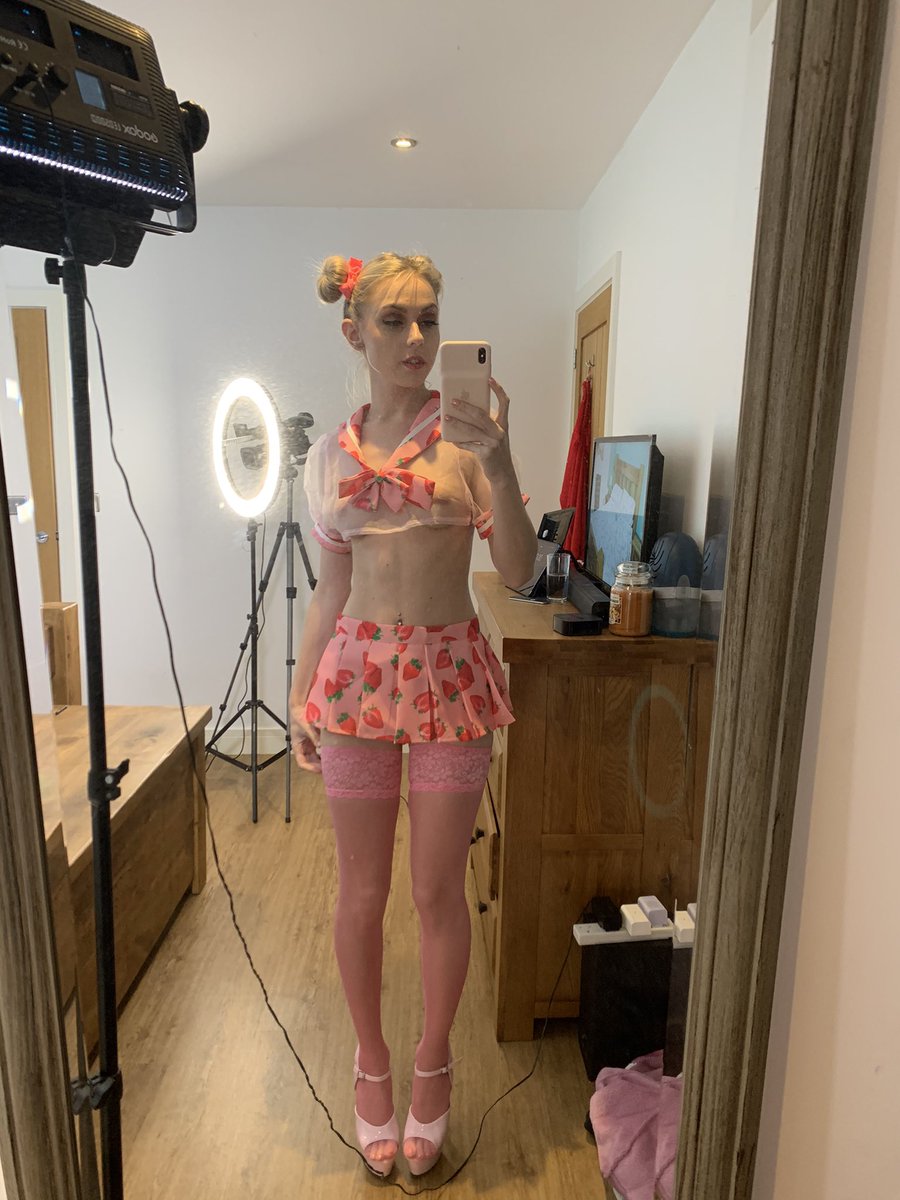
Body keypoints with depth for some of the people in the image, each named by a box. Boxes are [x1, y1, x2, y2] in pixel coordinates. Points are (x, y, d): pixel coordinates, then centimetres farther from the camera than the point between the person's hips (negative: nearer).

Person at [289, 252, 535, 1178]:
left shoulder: (466, 432, -2)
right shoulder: (329, 456, 7)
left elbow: (518, 570, -10)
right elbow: (330, 588, 11)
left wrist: (498, 462, -24)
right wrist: (301, 698, 10)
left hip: (449, 671, -2)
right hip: (356, 672, 2)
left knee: (438, 891, 10)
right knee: (362, 890, 12)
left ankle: (432, 1063, 36)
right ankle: (372, 1065, 37)